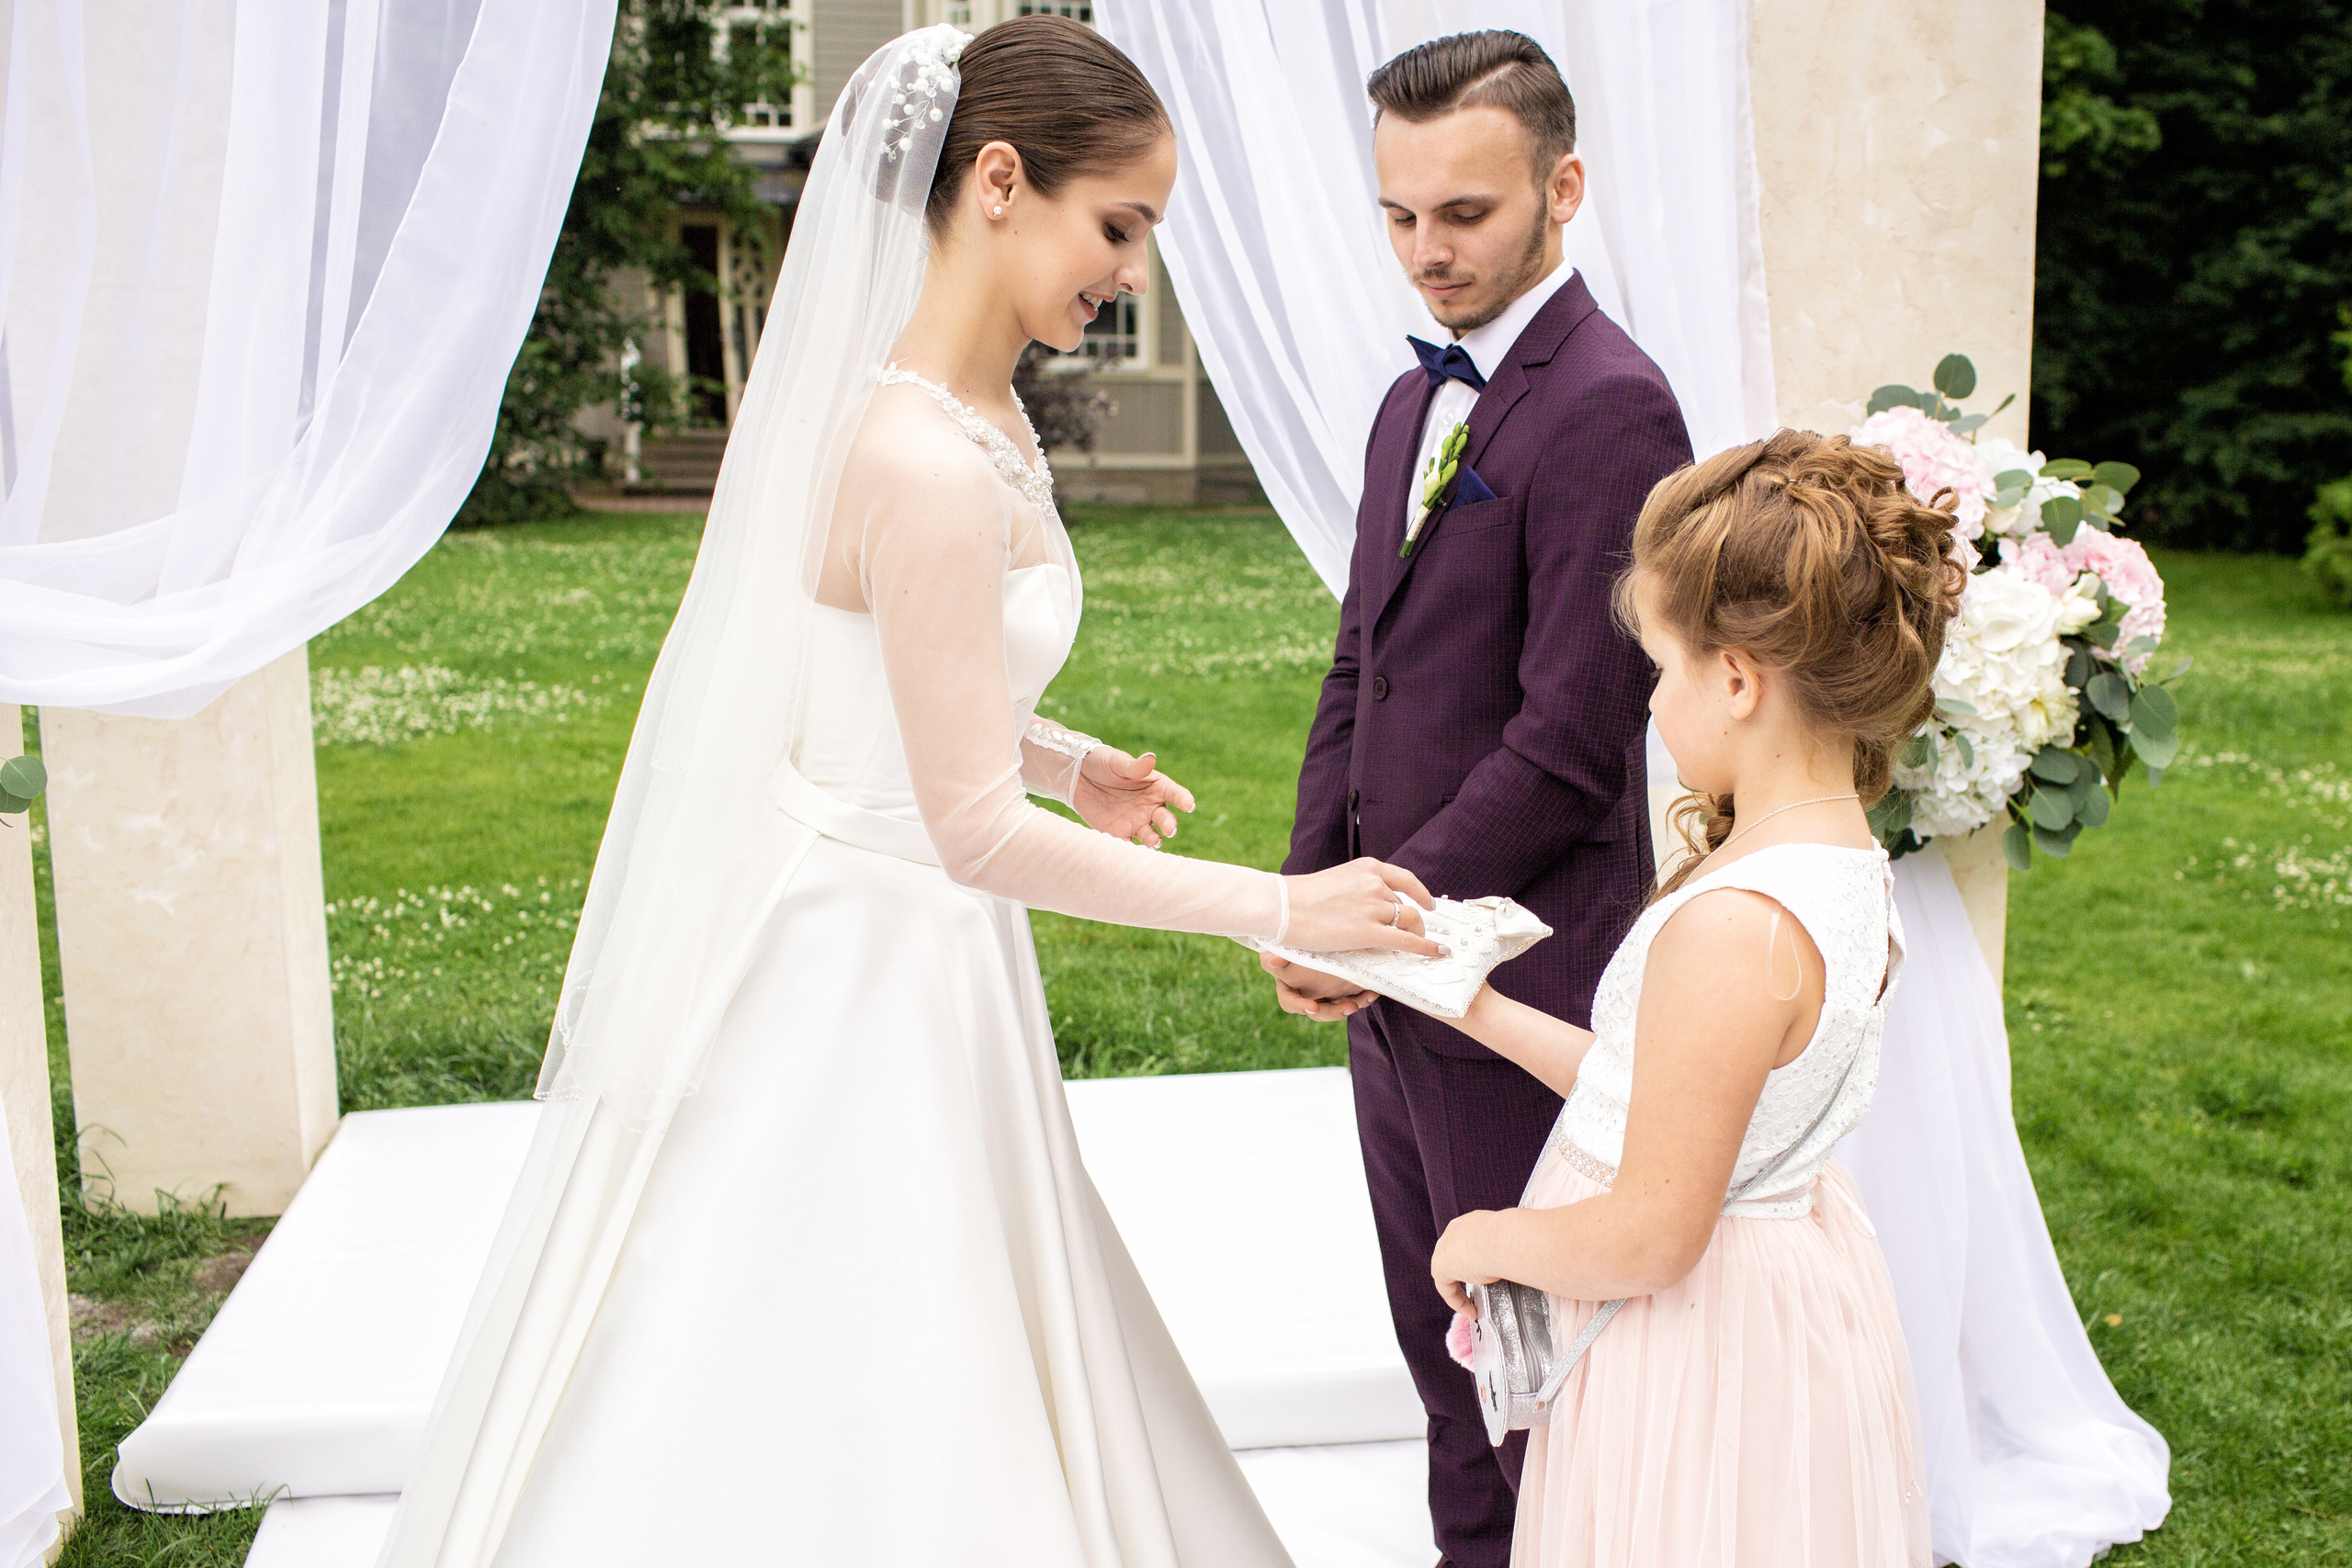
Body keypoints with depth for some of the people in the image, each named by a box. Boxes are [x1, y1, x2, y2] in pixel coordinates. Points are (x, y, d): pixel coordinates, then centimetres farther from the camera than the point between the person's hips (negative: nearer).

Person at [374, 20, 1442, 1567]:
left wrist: (1066, 762, 13)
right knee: (834, 1434, 8)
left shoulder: (974, 406, 3)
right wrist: (1283, 909, -21)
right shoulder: (929, 465, -27)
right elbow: (977, 833, -25)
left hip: (903, 963, 10)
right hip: (859, 981, -9)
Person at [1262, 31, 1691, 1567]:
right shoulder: (1413, 404, 12)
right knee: (1441, 1340, 20)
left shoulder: (1611, 408, -16)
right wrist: (1309, 898, 4)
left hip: (1520, 977, -8)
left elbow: (1570, 736, -20)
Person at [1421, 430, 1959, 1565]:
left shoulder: (1732, 927, -29)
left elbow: (1649, 1237, -24)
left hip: (1690, 1353, -9)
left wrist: (1490, 1240, -7)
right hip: (1783, 1296, 9)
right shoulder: (1845, 865, -1)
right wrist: (1481, 1010, 12)